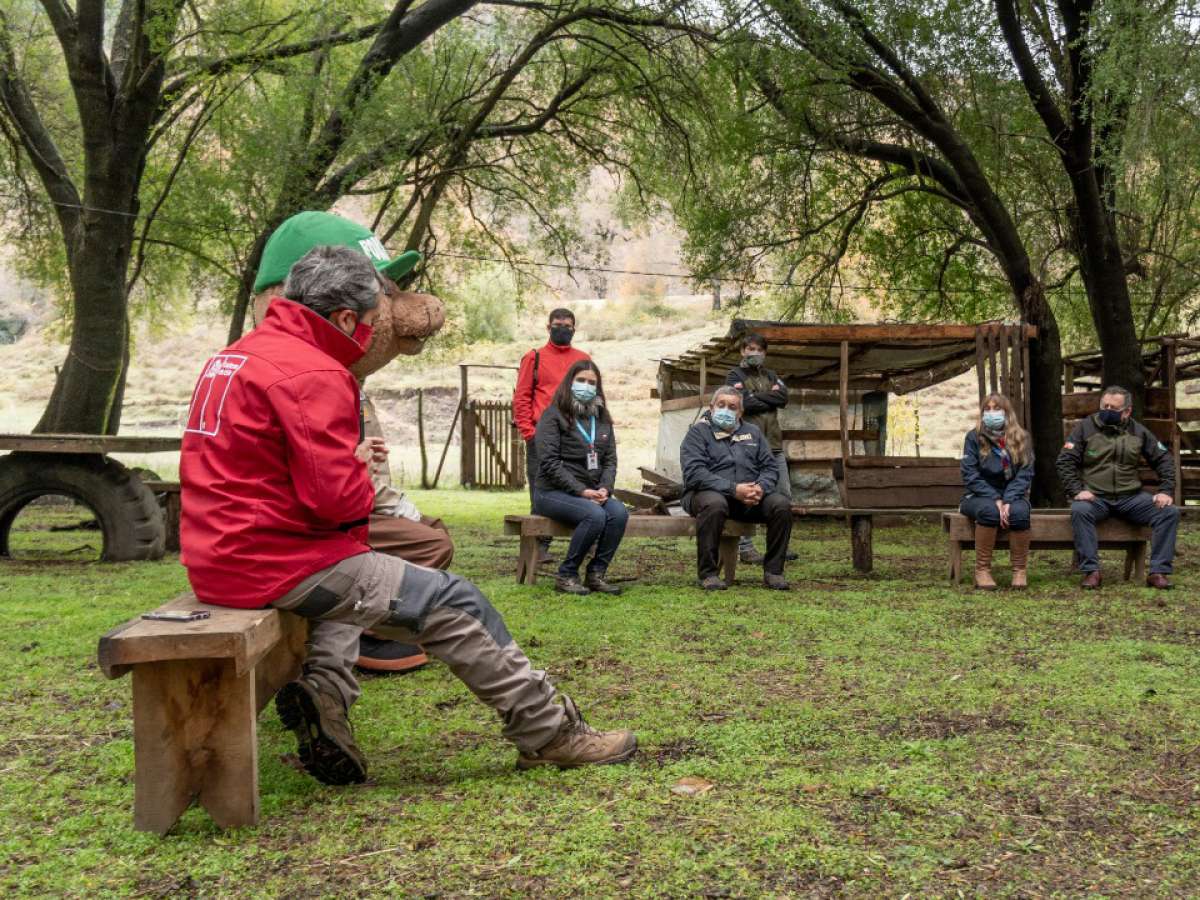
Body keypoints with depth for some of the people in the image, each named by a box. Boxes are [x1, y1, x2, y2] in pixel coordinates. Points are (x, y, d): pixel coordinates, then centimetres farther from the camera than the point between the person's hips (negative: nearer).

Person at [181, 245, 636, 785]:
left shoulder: (234, 356, 15)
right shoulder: (313, 374, -16)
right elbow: (335, 496, -22)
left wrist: (347, 459, 13)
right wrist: (362, 483, 1)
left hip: (215, 559, 10)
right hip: (278, 561, -10)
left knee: (352, 575, 36)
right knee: (453, 603, -2)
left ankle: (323, 693, 11)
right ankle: (551, 733, 9)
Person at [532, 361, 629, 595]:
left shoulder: (602, 420, 17)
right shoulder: (553, 416, -3)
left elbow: (610, 460, 12)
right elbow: (549, 462, -12)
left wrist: (604, 488, -9)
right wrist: (581, 491, -18)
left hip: (591, 493, 5)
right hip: (553, 491, -5)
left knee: (619, 512, -25)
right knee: (595, 515, -32)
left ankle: (596, 574, -15)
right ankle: (566, 575, -18)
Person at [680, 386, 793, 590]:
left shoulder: (752, 432, 19)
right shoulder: (698, 432, 2)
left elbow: (770, 467, 13)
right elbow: (694, 473, -13)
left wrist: (761, 487, -12)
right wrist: (733, 489, -22)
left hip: (751, 497, 4)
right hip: (709, 493, -4)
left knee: (781, 504, -21)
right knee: (714, 504, -38)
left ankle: (773, 571, -10)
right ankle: (707, 573, -25)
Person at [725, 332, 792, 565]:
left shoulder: (771, 376, 21)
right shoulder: (735, 375, 4)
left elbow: (783, 397, 1)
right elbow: (745, 402, -13)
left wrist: (756, 396, -6)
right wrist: (770, 399, -1)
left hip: (773, 444, 6)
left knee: (783, 495, 7)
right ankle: (745, 548, -1)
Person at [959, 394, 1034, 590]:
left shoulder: (1021, 438, 4)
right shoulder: (974, 437, -1)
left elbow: (1025, 474, -3)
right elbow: (970, 475, -8)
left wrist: (1008, 501, -20)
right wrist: (995, 500, -20)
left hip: (1012, 496, 1)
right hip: (979, 496, -1)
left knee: (1019, 512, -33)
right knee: (989, 510, -36)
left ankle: (1020, 570, -18)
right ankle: (982, 570, -26)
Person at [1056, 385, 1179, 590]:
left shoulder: (1138, 431, 10)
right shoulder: (1085, 427, 1)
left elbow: (1164, 459, 13)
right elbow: (1065, 461, -4)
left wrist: (1166, 491, -1)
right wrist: (1077, 491, -17)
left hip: (1131, 497, 3)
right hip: (1095, 497, -3)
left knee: (1170, 512, -18)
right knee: (1079, 510, -36)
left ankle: (1158, 572, -15)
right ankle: (1090, 571, -30)